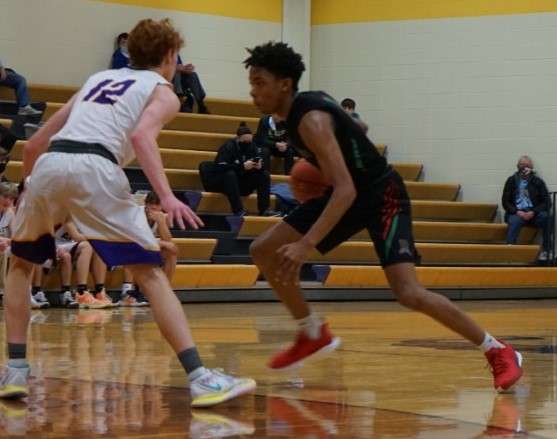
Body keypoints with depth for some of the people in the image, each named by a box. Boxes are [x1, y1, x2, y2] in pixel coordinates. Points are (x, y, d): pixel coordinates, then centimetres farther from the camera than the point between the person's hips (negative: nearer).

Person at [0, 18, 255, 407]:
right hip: (93, 168, -5)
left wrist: (33, 186, 49)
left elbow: (34, 145, 34)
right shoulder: (163, 92, 18)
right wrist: (167, 196, -16)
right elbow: (141, 136, -7)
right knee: (151, 272, -1)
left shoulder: (97, 79, 34)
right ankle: (199, 378, -10)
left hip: (48, 165, 5)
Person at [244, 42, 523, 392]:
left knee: (409, 293, -21)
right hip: (348, 192, 9)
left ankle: (499, 352, -8)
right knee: (264, 251, 1)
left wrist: (306, 245, -42)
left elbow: (346, 191, -36)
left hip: (381, 193, -9)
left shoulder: (311, 119, -27)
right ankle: (313, 334, 16)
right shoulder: (302, 105, 1)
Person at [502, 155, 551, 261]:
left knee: (545, 217, -31)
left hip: (533, 213, 1)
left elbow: (546, 202, 3)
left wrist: (533, 212, -14)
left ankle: (545, 251, -27)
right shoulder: (511, 181, 9)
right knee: (514, 222, -36)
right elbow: (505, 202, 6)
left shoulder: (538, 182, 8)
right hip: (516, 213, -1)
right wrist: (517, 212, -12)